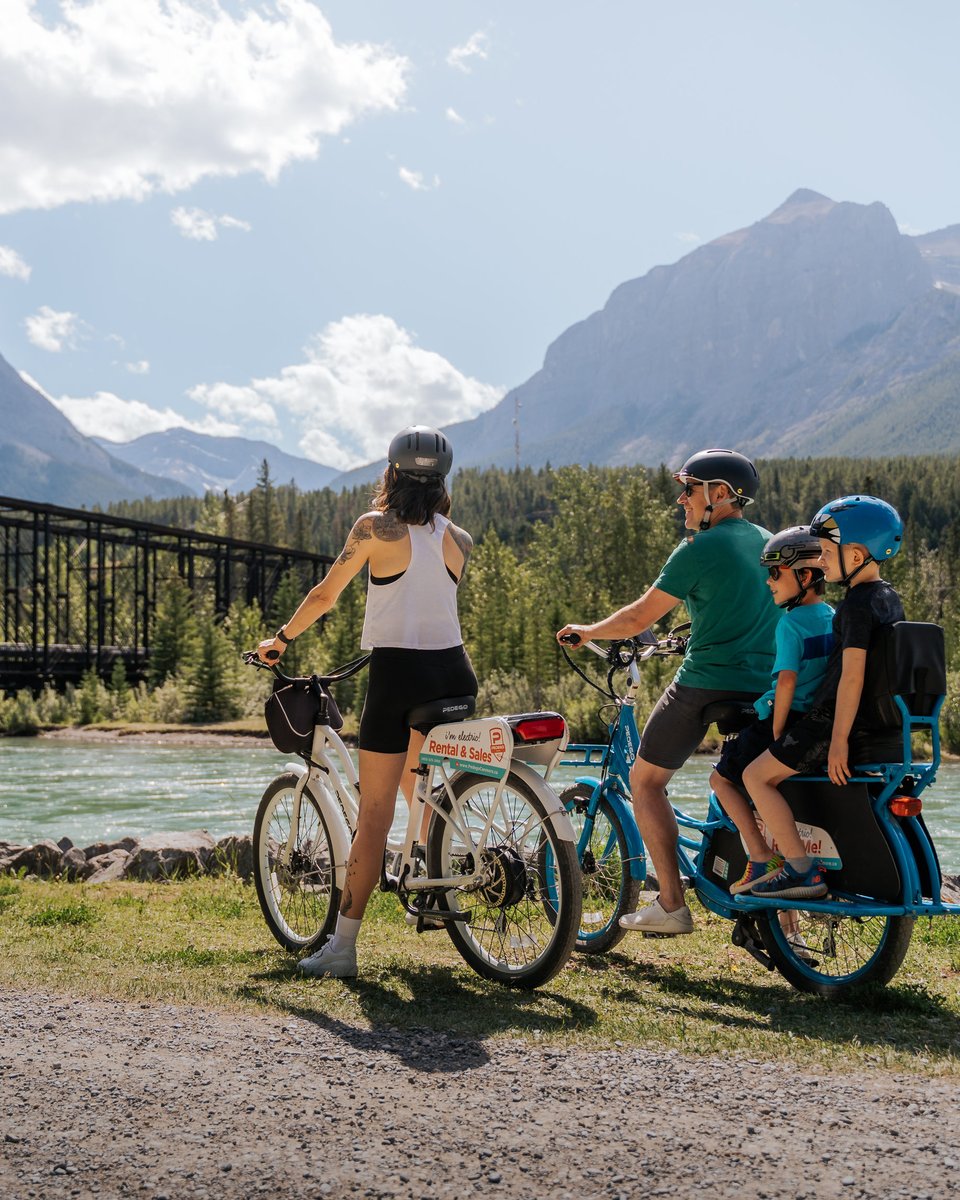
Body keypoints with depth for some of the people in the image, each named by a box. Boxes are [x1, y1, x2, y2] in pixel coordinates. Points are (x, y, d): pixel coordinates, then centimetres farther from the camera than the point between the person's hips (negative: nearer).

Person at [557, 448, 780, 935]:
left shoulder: (698, 549, -10)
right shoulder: (766, 543, 12)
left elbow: (639, 617, -9)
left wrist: (587, 631, 7)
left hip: (704, 684, -7)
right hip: (763, 689, 7)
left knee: (646, 781, 8)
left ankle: (672, 905, 1)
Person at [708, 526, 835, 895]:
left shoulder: (791, 622, -15)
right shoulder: (833, 619, 9)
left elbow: (787, 679, -22)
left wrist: (776, 737, -16)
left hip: (785, 719, -8)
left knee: (722, 778, 7)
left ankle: (761, 859, -5)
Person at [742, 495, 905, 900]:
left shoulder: (857, 603, -18)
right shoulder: (890, 598, 12)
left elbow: (852, 674, -23)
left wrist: (839, 739, -23)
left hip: (834, 718, -10)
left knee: (757, 776, -3)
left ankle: (803, 871, -9)